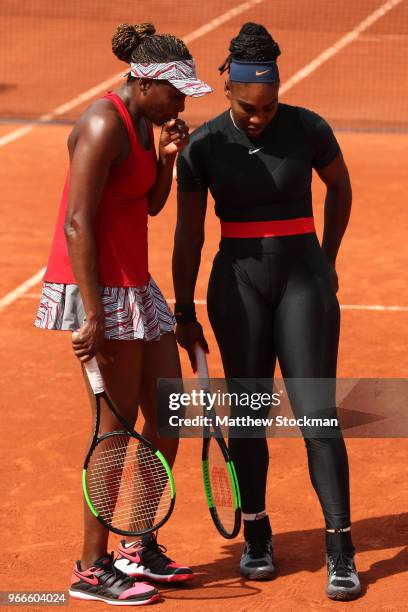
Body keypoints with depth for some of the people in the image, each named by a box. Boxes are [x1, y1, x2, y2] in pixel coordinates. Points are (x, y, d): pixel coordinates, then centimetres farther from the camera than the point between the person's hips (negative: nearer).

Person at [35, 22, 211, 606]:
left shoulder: (141, 121, 11)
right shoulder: (105, 126, -18)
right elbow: (77, 225, -22)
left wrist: (167, 157, 2)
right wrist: (93, 315, -25)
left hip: (135, 286, 10)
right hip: (98, 288, -10)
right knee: (119, 426, -4)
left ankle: (140, 547, 24)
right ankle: (92, 569, 7)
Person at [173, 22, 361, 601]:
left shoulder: (308, 129, -6)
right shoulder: (203, 146, -5)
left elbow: (340, 186, 13)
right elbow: (189, 234, 2)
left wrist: (327, 260, 15)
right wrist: (183, 312, 5)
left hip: (303, 280, -1)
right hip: (237, 283, 1)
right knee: (248, 412, 6)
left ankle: (340, 551, -3)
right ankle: (256, 533, 22)